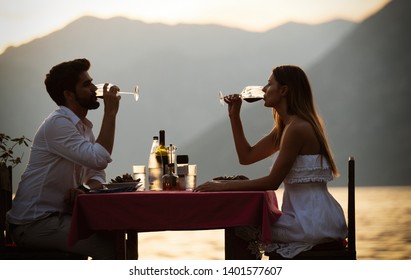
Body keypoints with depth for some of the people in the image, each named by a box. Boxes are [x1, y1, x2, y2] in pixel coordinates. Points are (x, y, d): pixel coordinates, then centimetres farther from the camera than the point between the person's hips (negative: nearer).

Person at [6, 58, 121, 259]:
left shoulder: (83, 126, 14)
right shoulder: (58, 124, -17)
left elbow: (96, 173, 14)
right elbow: (99, 158, -28)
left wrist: (87, 189, -9)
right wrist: (110, 112, -19)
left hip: (59, 215, 10)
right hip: (33, 222, -10)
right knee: (111, 246, -21)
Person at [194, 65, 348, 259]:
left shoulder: (297, 128, -18)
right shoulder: (285, 127, 14)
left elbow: (272, 181, -20)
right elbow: (246, 156, 17)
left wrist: (224, 186, -16)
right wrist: (234, 115, 11)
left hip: (313, 221, -10)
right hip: (309, 216, 10)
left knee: (239, 230, -2)